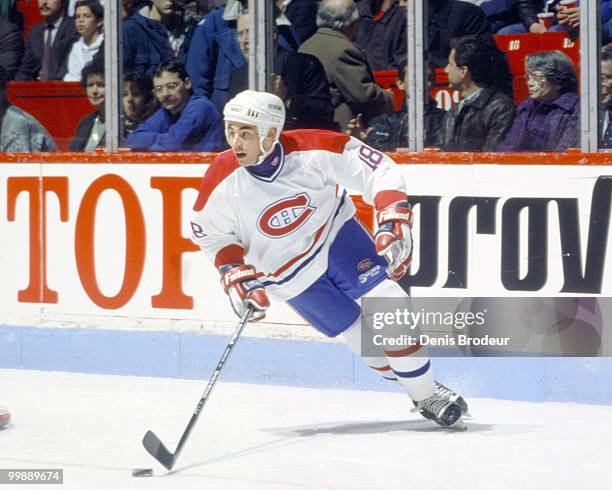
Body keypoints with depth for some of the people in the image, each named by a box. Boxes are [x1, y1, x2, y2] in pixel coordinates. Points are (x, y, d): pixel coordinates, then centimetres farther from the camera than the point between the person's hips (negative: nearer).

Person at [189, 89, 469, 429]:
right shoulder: (222, 181, -23)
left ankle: (428, 393, 1)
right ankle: (422, 394, 13)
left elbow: (376, 169, -19)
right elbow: (210, 234, -4)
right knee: (364, 338, -5)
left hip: (334, 233, 0)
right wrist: (236, 276, -15)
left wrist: (394, 223, -28)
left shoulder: (313, 151, -27)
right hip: (289, 273, 0)